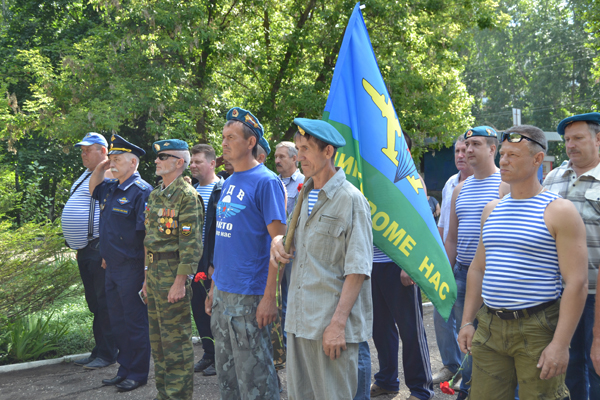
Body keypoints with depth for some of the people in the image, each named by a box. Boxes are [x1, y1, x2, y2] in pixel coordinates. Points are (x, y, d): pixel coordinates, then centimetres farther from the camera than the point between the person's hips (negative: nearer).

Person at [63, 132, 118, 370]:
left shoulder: (109, 176, -13)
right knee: (94, 303, 15)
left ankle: (107, 354, 4)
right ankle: (99, 351, 23)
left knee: (104, 303, -4)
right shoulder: (86, 175, 19)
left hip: (100, 248, -10)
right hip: (84, 250, 10)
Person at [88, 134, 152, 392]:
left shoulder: (141, 191, -16)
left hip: (131, 268, -9)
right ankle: (125, 369, 29)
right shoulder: (111, 188, 11)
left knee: (135, 322, 2)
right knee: (117, 321, 16)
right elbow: (93, 190, 34)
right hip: (111, 266, 9)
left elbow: (148, 234, -19)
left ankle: (138, 374, 14)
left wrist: (146, 270, -22)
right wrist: (99, 168, 14)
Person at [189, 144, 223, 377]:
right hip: (194, 260, 8)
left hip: (214, 262, -8)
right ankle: (209, 354, 27)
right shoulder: (192, 191, 12)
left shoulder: (222, 190, -12)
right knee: (199, 308, 13)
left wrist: (215, 263, -19)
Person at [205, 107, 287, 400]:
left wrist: (269, 297, -20)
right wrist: (213, 287, 17)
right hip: (222, 294, 8)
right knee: (226, 376, 16)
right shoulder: (228, 183, 14)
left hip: (248, 296, -8)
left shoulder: (265, 181, -11)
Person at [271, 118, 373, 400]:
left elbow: (357, 270, -14)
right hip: (298, 321, 7)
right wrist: (278, 240, 4)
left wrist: (338, 323, -20)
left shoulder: (351, 199, -10)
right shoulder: (303, 196, 12)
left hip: (331, 323, -7)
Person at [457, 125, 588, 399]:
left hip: (537, 330, -5)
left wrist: (560, 344, -18)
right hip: (490, 325, 6)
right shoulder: (492, 210, 13)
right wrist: (467, 321, 12)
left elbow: (576, 283, -13)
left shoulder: (558, 211, -7)